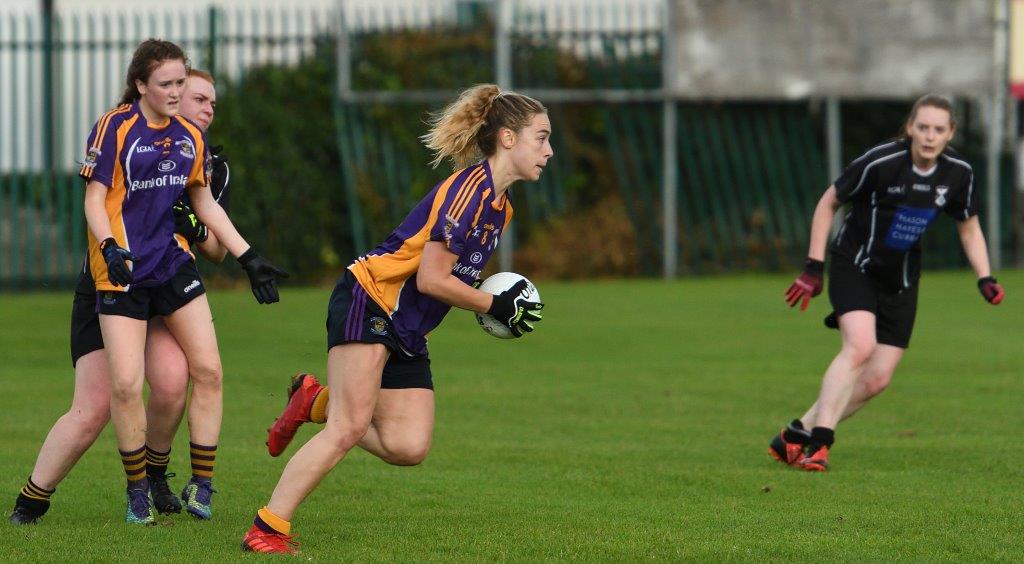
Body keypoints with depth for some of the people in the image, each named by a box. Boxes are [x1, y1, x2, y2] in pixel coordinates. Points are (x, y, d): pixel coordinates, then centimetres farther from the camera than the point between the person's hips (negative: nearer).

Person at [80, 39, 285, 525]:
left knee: (208, 370, -2)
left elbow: (204, 203, 17)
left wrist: (248, 257, 14)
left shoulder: (190, 137, 8)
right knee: (125, 383, -10)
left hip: (174, 265, 5)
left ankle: (201, 485, 9)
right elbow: (94, 198, -9)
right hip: (123, 270, -5)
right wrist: (109, 247, -25)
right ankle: (138, 491, 6)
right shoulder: (115, 128, -8)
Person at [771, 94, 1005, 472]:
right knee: (860, 345, -28)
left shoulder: (958, 173, -7)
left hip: (900, 279, 5)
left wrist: (985, 279, -2)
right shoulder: (880, 162, -21)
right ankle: (818, 442, -28)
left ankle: (798, 434, 12)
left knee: (877, 379, -1)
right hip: (854, 265, -5)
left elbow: (969, 228, 11)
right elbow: (828, 203, -7)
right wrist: (814, 267, -11)